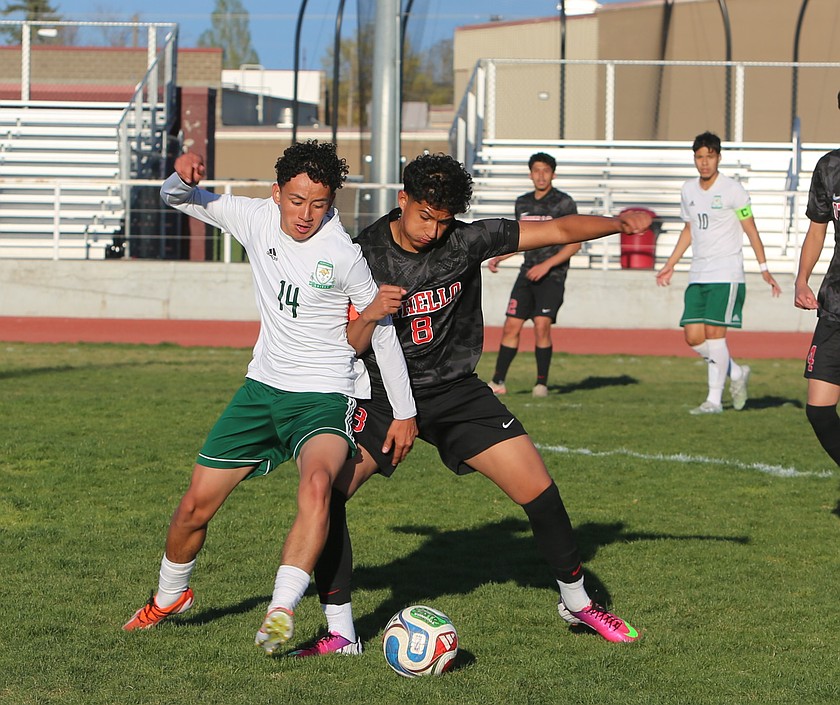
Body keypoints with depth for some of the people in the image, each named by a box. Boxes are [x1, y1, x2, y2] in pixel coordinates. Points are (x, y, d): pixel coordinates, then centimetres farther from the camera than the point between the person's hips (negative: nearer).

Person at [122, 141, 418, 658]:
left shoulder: (342, 253, -16)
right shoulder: (257, 219, -4)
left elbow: (382, 333, -6)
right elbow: (177, 198, 9)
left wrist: (405, 413, -3)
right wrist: (184, 175, -16)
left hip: (324, 397, -5)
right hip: (263, 386, 5)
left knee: (317, 484, -36)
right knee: (196, 504, 7)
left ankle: (282, 611, -37)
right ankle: (170, 597, 34)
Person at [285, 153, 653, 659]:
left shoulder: (466, 241, -10)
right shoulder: (365, 254, -12)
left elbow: (556, 230, -9)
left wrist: (618, 223, -21)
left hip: (456, 390, 1)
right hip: (385, 391, -1)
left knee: (539, 489, -5)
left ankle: (577, 602, 20)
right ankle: (340, 631, -11)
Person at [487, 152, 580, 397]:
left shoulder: (564, 202, -6)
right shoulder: (523, 203, 12)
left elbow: (574, 243, -9)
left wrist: (546, 265, -17)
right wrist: (498, 257, 11)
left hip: (552, 275, -5)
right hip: (527, 273, 5)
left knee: (542, 325, -17)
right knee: (511, 326, -1)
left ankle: (542, 383, -7)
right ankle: (497, 382, 5)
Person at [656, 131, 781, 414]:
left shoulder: (732, 190, -7)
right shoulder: (688, 190, 10)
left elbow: (750, 230, -3)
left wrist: (764, 268, -7)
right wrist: (670, 265, 23)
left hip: (726, 274, -6)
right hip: (698, 275, 6)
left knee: (714, 333, -13)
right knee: (693, 337, -1)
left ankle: (714, 399, -6)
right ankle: (736, 373, 22)